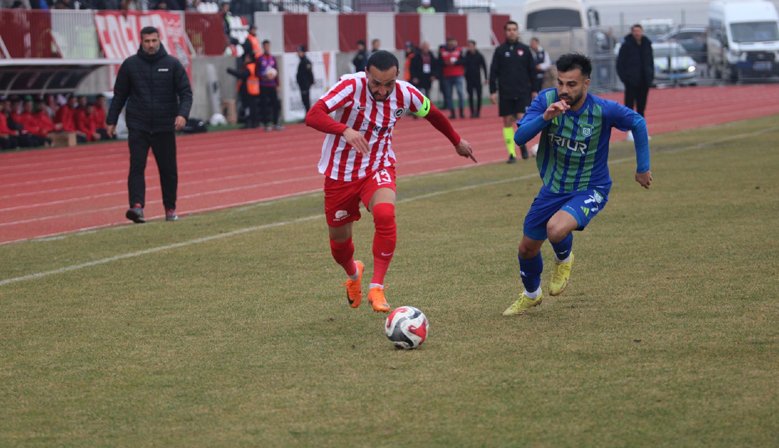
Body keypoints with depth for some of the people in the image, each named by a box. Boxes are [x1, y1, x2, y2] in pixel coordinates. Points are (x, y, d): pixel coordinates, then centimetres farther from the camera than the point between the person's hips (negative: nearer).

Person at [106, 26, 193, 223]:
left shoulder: (172, 64, 2)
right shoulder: (130, 65, 4)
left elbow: (186, 92, 0)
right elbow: (119, 95, 11)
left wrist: (183, 114, -17)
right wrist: (111, 121, 8)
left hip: (165, 127, 0)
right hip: (138, 126, 0)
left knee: (168, 170, 6)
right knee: (137, 166, -13)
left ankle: (170, 208, 17)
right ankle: (137, 206, -21)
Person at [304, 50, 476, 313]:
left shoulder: (405, 95, -13)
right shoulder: (351, 87, -24)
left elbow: (432, 114, 10)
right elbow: (313, 116, -36)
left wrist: (457, 142, 25)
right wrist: (345, 130, -54)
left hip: (378, 168, 1)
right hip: (340, 172, -1)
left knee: (385, 214, -31)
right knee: (339, 239, 11)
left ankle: (376, 288, -22)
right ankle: (353, 274, 48)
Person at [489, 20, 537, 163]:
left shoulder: (524, 49, 6)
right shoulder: (500, 50, 3)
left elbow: (532, 70, 11)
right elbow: (493, 72, 3)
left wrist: (534, 90, 8)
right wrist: (493, 91, -4)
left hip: (523, 92, 0)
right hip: (506, 93, 0)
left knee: (522, 119, -12)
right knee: (507, 121, 0)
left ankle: (522, 143, 15)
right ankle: (511, 153, 6)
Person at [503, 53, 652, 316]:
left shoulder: (603, 110, -21)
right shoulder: (546, 100, -14)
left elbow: (638, 123, -2)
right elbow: (519, 137, -21)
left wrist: (643, 168, 3)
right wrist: (545, 118, -38)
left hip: (590, 190, -4)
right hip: (552, 188, 4)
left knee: (556, 229, -33)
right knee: (527, 249, 13)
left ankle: (564, 259, 5)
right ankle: (531, 295, 47)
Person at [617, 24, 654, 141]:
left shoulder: (647, 44, 7)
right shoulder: (627, 45, -7)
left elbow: (651, 60, 16)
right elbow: (620, 63, -5)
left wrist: (651, 75, 8)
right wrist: (623, 77, -13)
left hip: (644, 81, 5)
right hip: (631, 81, -5)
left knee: (641, 106, 9)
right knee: (629, 105, -4)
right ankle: (629, 131, -3)